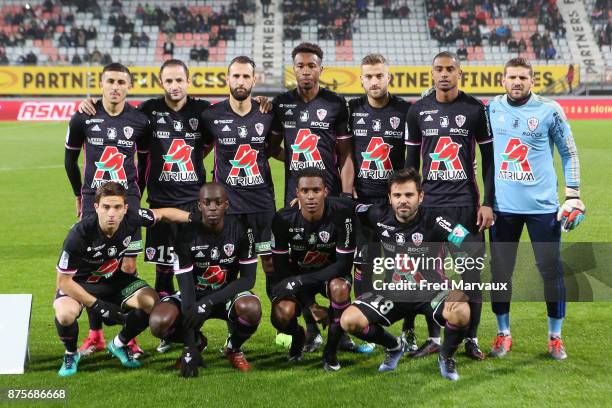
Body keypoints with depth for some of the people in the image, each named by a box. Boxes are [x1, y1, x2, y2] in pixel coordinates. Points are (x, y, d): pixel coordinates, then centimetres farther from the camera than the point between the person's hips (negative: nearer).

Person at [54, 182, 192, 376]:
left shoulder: (131, 219, -23)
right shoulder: (80, 234, -33)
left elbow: (162, 214, 0)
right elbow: (63, 281, -24)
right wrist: (98, 305, -27)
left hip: (114, 277, 4)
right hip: (78, 283, -4)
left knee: (152, 303, -16)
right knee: (66, 314, -34)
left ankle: (119, 345, 12)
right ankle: (71, 354, 1)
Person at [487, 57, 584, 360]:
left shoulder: (549, 109, -4)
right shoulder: (492, 109, 2)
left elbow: (569, 153, 3)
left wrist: (573, 195, -1)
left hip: (542, 205, -2)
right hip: (503, 206, 2)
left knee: (551, 270, 3)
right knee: (500, 270, 7)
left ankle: (555, 337, 19)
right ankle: (503, 334, 23)